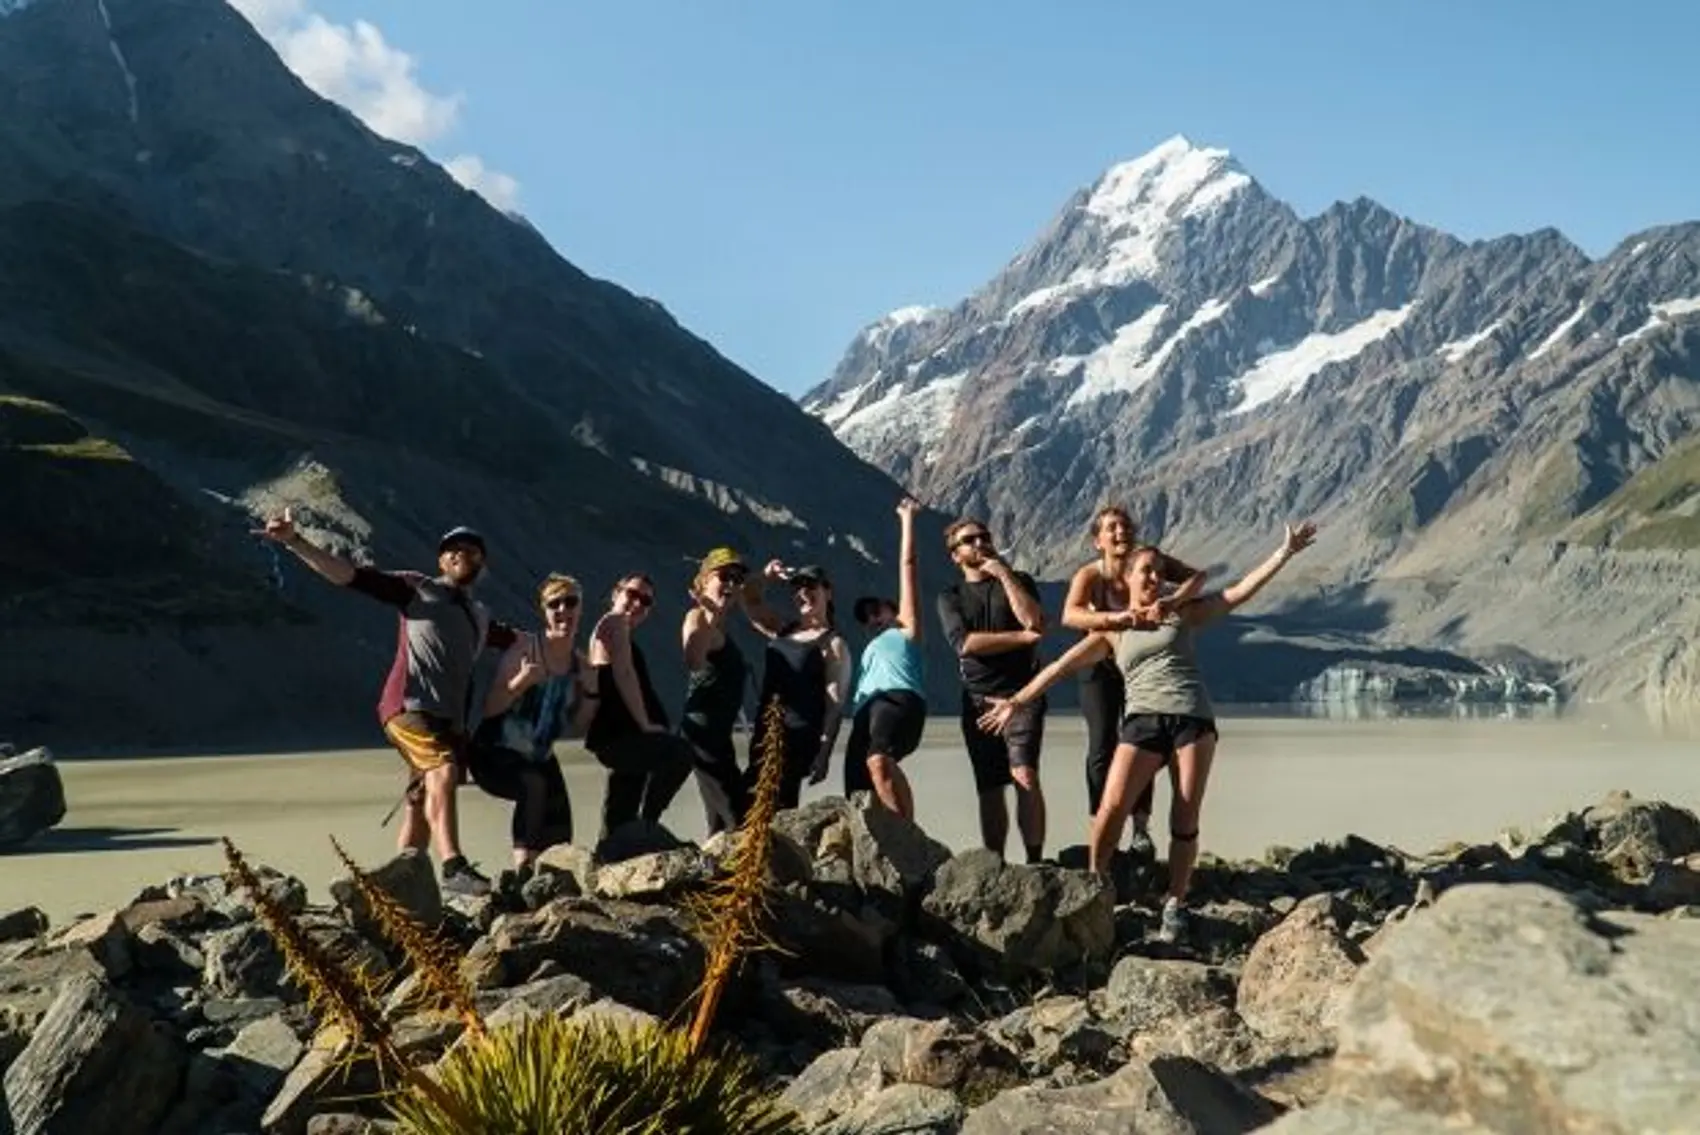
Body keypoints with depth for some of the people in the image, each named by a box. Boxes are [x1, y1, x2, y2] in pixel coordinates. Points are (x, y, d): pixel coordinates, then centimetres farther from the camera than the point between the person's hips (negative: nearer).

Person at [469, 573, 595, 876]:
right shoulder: (525, 648, -16)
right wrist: (522, 681, -34)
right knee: (534, 785, -35)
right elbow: (490, 708, -20)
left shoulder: (579, 663, 1)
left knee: (558, 838, 1)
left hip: (539, 757, 6)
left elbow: (578, 725, 7)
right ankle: (523, 867, -28)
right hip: (496, 752, -6)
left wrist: (591, 692, -9)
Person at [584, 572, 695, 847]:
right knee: (679, 751, -29)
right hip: (616, 735, -11)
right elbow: (623, 673, -15)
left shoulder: (623, 633, 26)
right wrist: (645, 724, -18)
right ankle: (645, 824, -25)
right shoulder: (614, 622, -3)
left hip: (619, 737, 11)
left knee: (619, 815, 11)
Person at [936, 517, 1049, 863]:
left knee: (1024, 775, -19)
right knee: (989, 789, 4)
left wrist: (1004, 574, -6)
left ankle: (1035, 862, -18)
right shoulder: (950, 596, 13)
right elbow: (965, 643, -6)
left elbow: (1034, 621, -9)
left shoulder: (1018, 581, 12)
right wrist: (1021, 638, -7)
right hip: (978, 700, 2)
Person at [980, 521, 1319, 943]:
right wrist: (1018, 701, 9)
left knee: (1184, 820, -3)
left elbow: (1239, 592, 14)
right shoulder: (1112, 632, 17)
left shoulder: (1181, 614, 17)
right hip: (1143, 721, 0)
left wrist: (1283, 553, 8)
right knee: (1111, 809, -17)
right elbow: (1062, 666, 15)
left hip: (1193, 718, 1)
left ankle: (1175, 905, 7)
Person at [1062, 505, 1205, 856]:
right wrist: (1114, 617, -54)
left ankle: (1141, 829, 10)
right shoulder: (1089, 575, -22)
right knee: (1102, 748, -8)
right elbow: (1069, 615, -40)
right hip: (1101, 666, -2)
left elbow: (1197, 576, -24)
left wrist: (1173, 600, -43)